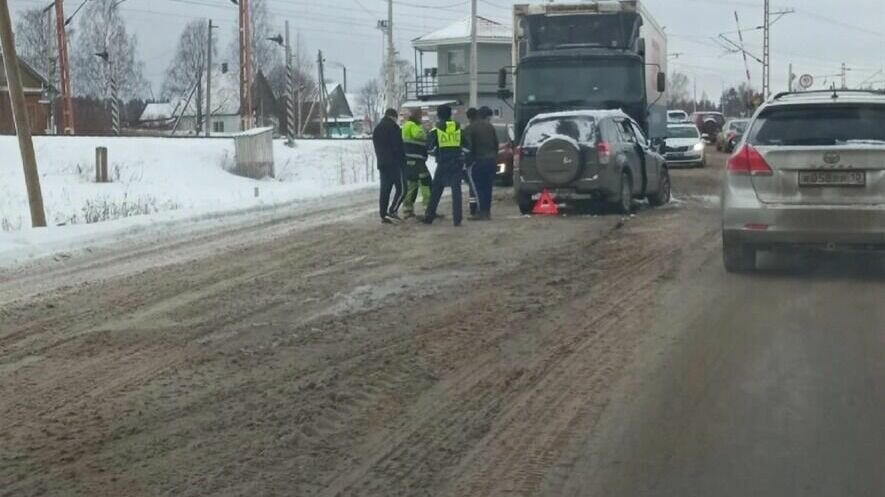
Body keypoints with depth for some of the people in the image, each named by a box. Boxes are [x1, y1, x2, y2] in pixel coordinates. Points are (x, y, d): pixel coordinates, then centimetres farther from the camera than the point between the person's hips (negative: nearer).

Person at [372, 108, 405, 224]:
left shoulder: (377, 128, 18)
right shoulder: (393, 127, -7)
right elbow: (398, 146, -12)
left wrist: (381, 160, 19)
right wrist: (403, 161, -6)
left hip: (382, 164, 7)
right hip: (394, 163, -7)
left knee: (384, 190, 7)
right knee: (401, 189, -3)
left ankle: (383, 215, 4)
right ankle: (392, 210, -13)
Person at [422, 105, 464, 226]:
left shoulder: (436, 129, -4)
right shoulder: (458, 127, 5)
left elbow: (429, 146, -4)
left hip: (443, 163, -2)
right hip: (457, 163, 2)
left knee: (436, 191, 8)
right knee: (456, 191, 2)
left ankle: (429, 216, 9)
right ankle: (457, 219, -4)